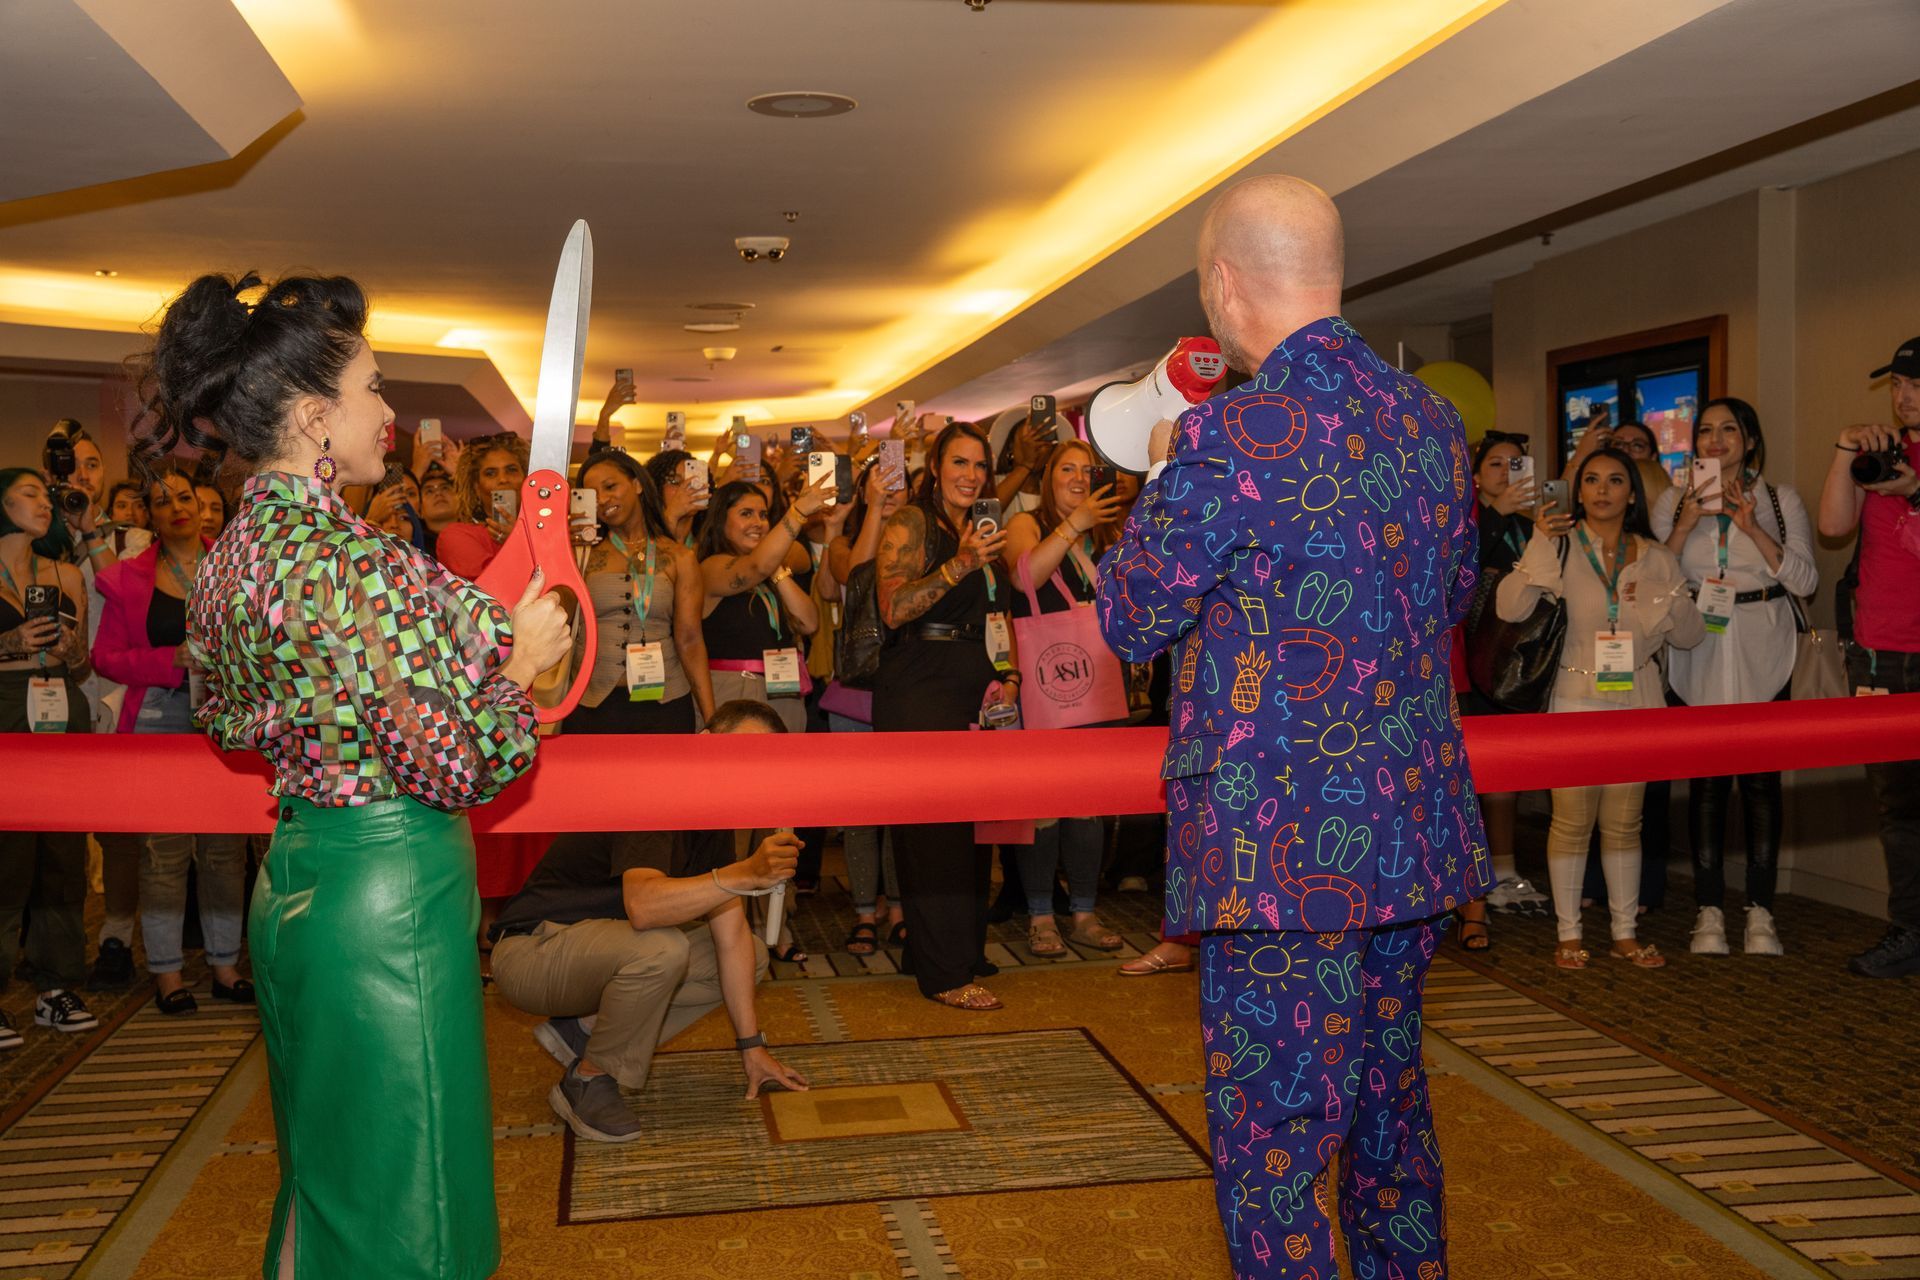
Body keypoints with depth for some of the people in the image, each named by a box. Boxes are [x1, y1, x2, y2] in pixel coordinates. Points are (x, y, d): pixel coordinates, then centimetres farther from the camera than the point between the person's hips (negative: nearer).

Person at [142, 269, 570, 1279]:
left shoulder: (229, 557, 5)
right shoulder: (352, 561, -24)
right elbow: (455, 767, -25)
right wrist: (521, 659, -8)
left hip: (291, 881, 10)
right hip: (384, 894, -9)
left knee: (327, 1164, 25)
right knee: (397, 1187, 6)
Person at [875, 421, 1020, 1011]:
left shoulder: (983, 531, 20)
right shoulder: (911, 524, -4)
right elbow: (893, 608, -16)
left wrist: (1010, 675, 11)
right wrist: (958, 566, -24)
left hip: (980, 693, 7)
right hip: (921, 690, -7)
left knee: (974, 825, 8)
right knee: (934, 827, -7)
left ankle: (968, 945, 21)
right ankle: (945, 974, -4)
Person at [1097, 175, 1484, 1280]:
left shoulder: (1232, 438, -18)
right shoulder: (1432, 419, 6)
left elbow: (1132, 618, -6)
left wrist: (1167, 477, 8)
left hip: (1287, 848, -8)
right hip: (1419, 832, 8)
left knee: (1274, 1133, 4)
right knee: (1391, 1088, 24)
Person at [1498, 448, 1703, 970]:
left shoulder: (1656, 558, 9)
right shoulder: (1558, 546, -1)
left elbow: (1690, 635, 8)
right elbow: (1510, 608, -15)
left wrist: (1664, 602, -10)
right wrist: (1541, 547, -22)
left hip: (1635, 705, 3)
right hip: (1574, 702, -3)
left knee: (1624, 824, 9)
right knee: (1572, 821, -1)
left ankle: (1625, 932, 19)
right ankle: (1568, 933, 10)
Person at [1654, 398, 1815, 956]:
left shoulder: (1780, 500, 6)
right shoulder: (1672, 502, 8)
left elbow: (1805, 580, -3)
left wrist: (1753, 528, -13)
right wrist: (1686, 524, -10)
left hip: (1761, 656, 0)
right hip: (1699, 656, 0)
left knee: (1760, 779, -1)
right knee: (1706, 779, -1)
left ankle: (1760, 912, 8)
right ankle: (1709, 911, 7)